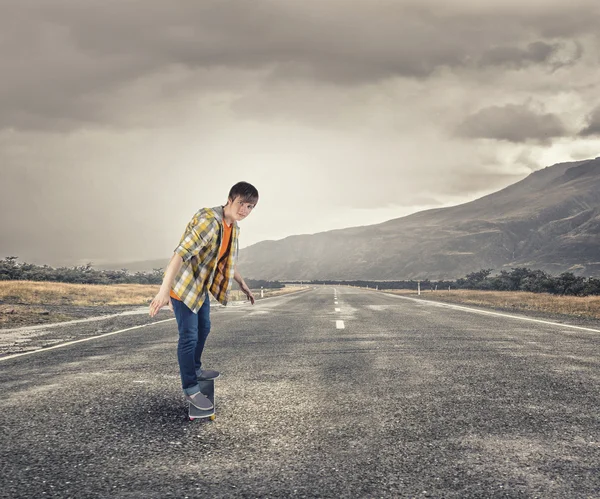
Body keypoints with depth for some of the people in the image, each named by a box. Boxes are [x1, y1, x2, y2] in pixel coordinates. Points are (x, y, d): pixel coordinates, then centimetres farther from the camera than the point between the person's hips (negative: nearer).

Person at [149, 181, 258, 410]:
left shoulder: (233, 228, 2)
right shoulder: (209, 220, -29)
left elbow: (228, 261, 20)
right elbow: (181, 253, -37)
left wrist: (243, 285, 26)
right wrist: (164, 290, -43)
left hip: (201, 285, 10)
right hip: (183, 285, -10)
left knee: (204, 328, 23)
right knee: (189, 336, -3)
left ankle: (195, 369, 44)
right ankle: (190, 388, 11)